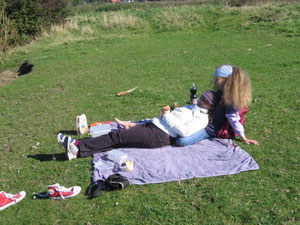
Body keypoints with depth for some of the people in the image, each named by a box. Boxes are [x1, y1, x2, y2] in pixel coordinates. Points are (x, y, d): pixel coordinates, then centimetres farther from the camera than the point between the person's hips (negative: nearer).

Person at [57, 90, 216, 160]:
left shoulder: (201, 118, -3)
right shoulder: (193, 107, 27)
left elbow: (184, 131, -19)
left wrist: (167, 115, -12)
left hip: (159, 136, -9)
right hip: (151, 125, 9)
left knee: (118, 136, -17)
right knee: (118, 135, -6)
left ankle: (78, 147, -16)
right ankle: (77, 150, -11)